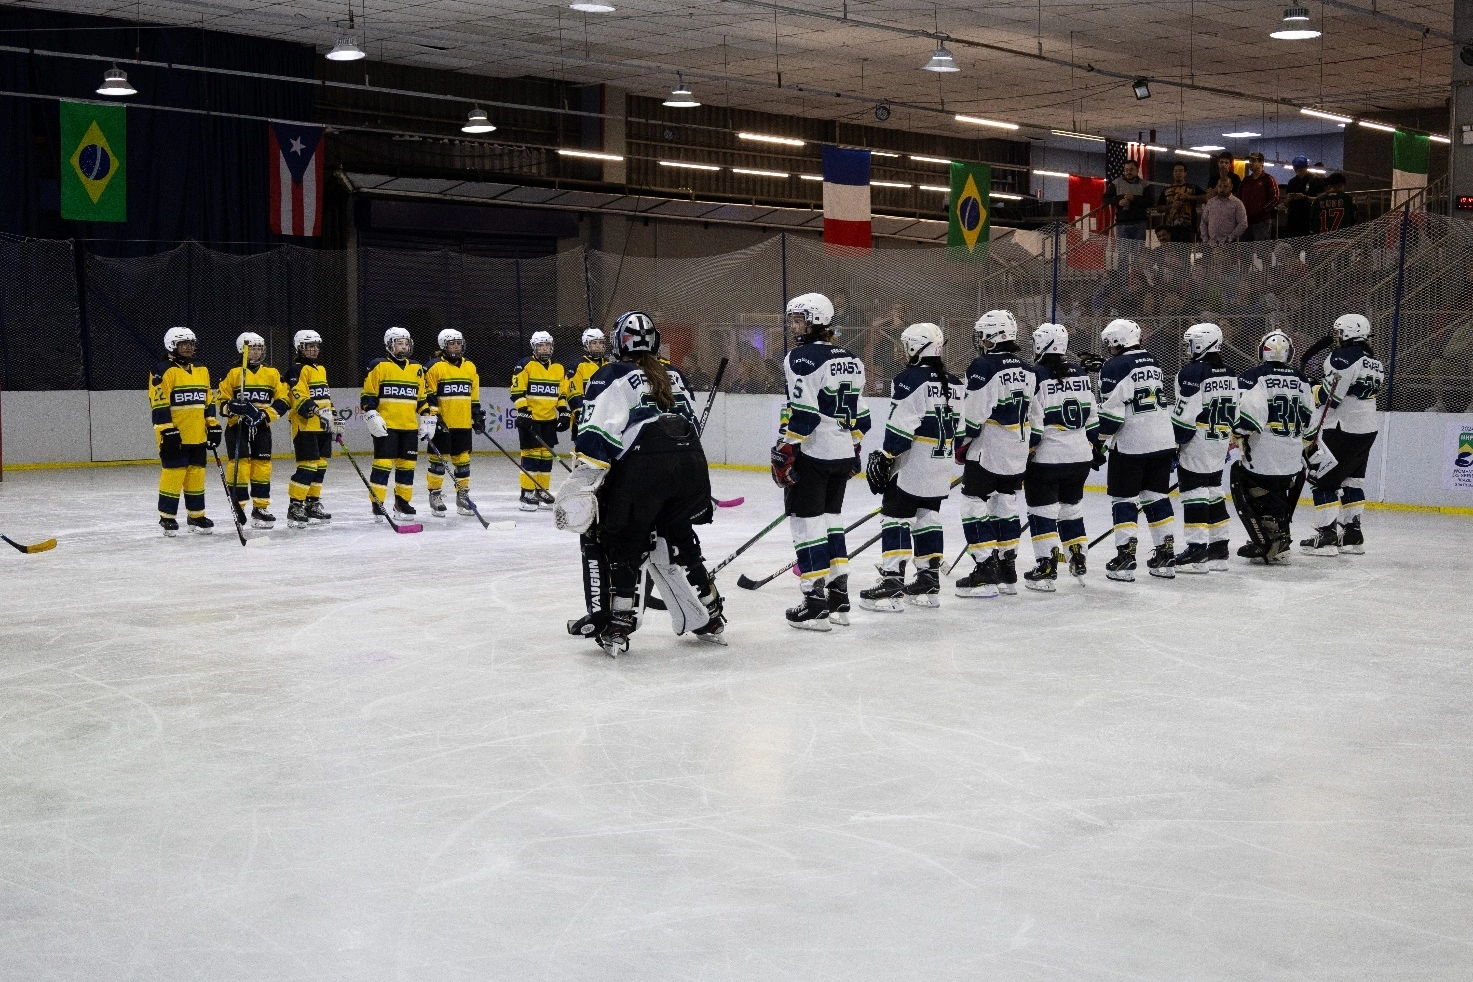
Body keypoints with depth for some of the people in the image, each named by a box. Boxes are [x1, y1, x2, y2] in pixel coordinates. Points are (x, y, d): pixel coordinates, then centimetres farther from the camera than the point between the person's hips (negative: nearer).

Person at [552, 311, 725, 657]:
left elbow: (598, 433, -4)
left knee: (622, 543, 8)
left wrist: (581, 483, -8)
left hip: (644, 465, -5)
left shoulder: (612, 376, 10)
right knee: (677, 540, 24)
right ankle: (709, 619, 28)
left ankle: (614, 626, 1)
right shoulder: (674, 377, 28)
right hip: (693, 464, 6)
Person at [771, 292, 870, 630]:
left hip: (811, 453, -8)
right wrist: (854, 450, 26)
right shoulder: (850, 360, 13)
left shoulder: (803, 357, -12)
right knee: (831, 517, 17)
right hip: (842, 453, 8)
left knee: (806, 521, -3)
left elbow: (802, 411, -20)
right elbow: (859, 412, 17)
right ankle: (839, 600, 19)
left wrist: (784, 450, -17)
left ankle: (815, 603, -5)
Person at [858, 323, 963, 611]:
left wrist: (885, 458, -14)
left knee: (895, 516, -5)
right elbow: (960, 426, 16)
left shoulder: (910, 379, -13)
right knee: (927, 517, 16)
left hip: (912, 465, -8)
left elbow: (901, 426, -19)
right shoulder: (954, 383, 11)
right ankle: (929, 582, 19)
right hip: (942, 468, 8)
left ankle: (892, 582, -11)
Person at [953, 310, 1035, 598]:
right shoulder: (1026, 370, 8)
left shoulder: (983, 367, -16)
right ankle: (1007, 572, 20)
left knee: (975, 507, -2)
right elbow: (1033, 414, 14)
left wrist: (961, 443, -3)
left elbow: (974, 414, -17)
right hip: (1016, 453, 8)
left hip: (986, 453, -8)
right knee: (1006, 506, 16)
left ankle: (986, 571, -7)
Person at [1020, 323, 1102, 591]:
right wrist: (1096, 446, 23)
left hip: (1047, 458, -6)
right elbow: (1092, 416, 13)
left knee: (1042, 510, 1)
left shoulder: (1037, 376, -13)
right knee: (1072, 506, 20)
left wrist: (1024, 455, -9)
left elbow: (1032, 423, -15)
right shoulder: (1081, 374, 7)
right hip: (1081, 456, 6)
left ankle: (1047, 566, -4)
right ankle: (1079, 560, 23)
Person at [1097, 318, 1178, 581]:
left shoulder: (1114, 367, -12)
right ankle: (1166, 553, 12)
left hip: (1130, 445, -7)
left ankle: (1125, 556, -4)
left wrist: (1100, 440, -8)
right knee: (1157, 496, 13)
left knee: (1124, 499, 0)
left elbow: (1111, 412, -16)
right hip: (1163, 441, 7)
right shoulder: (1154, 362, 13)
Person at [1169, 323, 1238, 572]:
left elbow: (1185, 413, -18)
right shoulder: (1229, 374, 13)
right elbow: (1234, 413, 16)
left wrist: (1174, 444, -12)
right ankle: (1219, 549, 18)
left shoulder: (1193, 372, -14)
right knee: (1213, 490, 15)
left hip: (1196, 442, -9)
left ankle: (1197, 549, -8)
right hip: (1219, 442, 9)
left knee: (1194, 491, -6)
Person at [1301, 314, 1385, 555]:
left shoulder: (1343, 357, -15)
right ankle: (1352, 535, 20)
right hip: (1367, 429, 9)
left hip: (1342, 431, -9)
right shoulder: (1374, 362, 13)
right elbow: (1366, 393, 16)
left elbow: (1330, 396, -20)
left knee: (1323, 479, -4)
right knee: (1352, 480, 17)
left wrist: (1315, 391, 0)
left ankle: (1326, 535, -7)